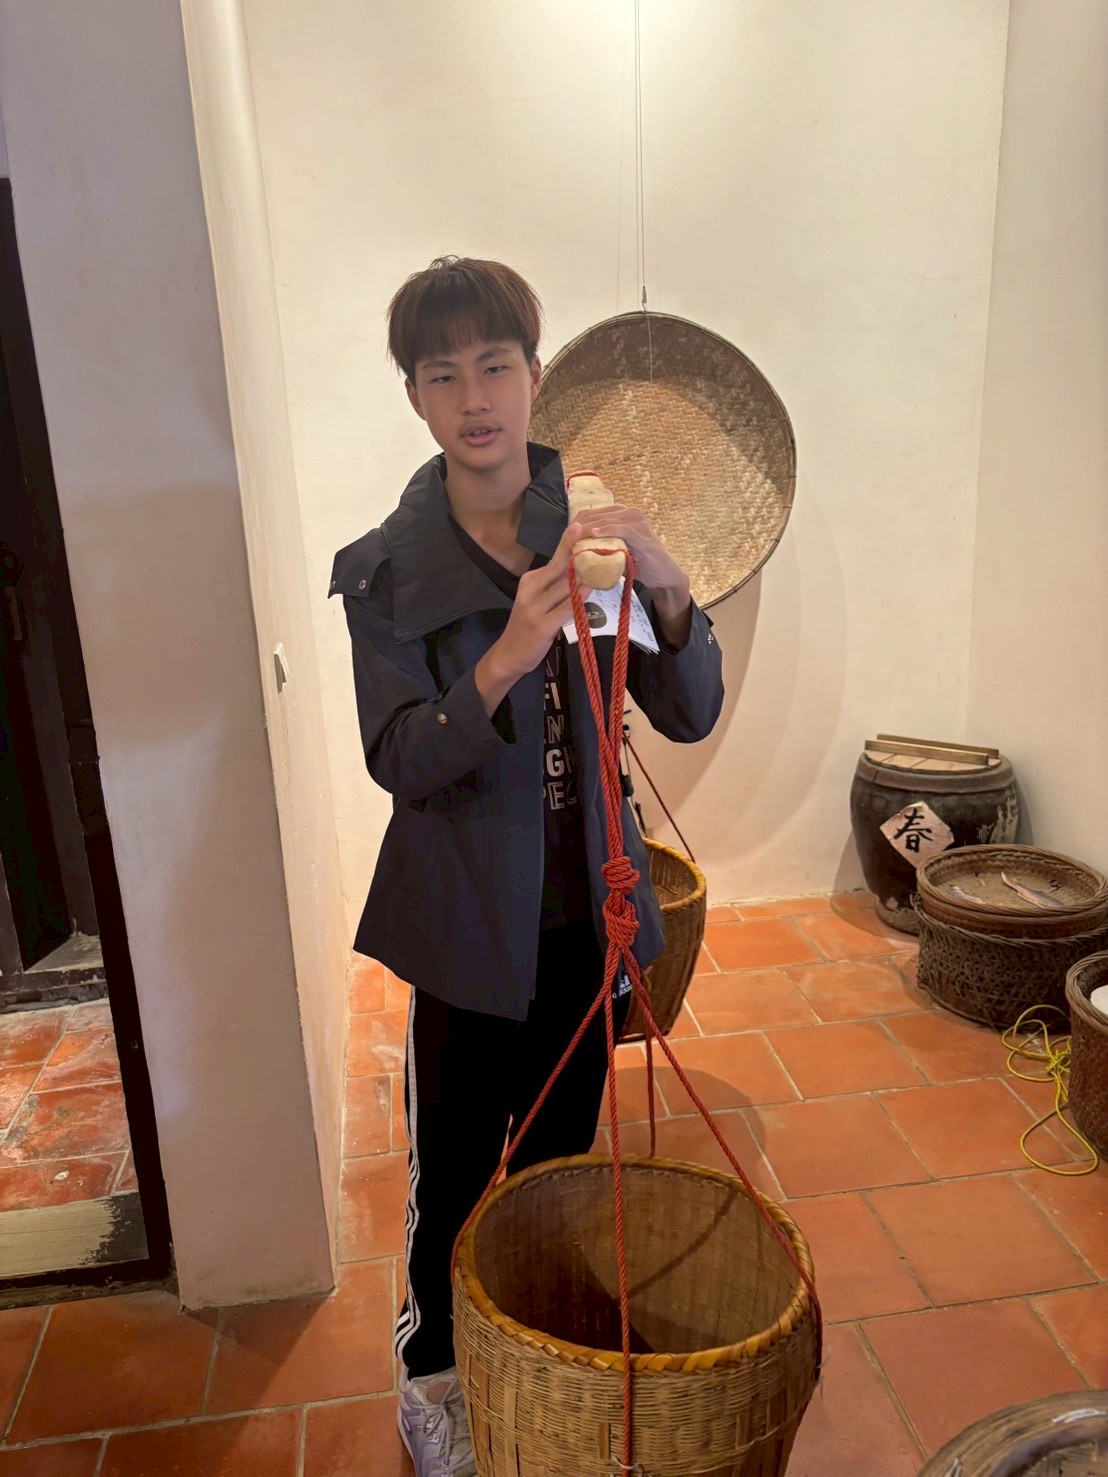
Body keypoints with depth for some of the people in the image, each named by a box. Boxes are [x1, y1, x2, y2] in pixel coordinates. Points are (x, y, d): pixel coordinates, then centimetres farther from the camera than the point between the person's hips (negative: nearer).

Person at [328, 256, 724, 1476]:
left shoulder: (594, 539, -3)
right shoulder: (385, 570, -9)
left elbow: (690, 716, -8)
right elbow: (400, 760, -17)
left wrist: (668, 591, -27)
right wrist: (504, 663, -35)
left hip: (587, 906, 3)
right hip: (467, 916, -3)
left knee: (563, 1145, 20)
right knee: (453, 1158, 10)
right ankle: (431, 1369, 39)